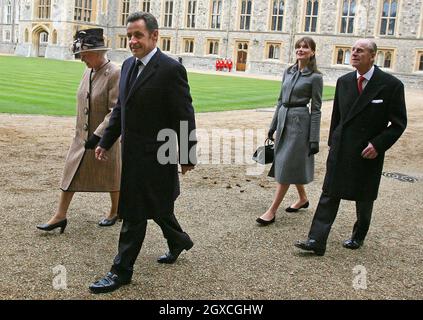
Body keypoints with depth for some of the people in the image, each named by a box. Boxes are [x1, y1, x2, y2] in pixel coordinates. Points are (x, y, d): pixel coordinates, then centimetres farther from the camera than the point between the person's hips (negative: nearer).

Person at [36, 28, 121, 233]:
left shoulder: (114, 74, -18)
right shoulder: (88, 72, 5)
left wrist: (98, 134, -24)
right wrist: (81, 131, 19)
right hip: (82, 137, 7)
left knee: (111, 177, 10)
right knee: (71, 173, 6)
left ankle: (116, 211, 31)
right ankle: (60, 216, 14)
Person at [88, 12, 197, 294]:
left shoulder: (171, 69, -15)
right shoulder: (129, 65, 9)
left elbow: (185, 117, -13)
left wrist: (187, 157, -10)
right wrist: (106, 142, 14)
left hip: (154, 155, -7)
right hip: (132, 153, 7)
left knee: (134, 214, 0)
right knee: (157, 207, 20)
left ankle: (121, 271, 13)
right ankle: (179, 241, 44)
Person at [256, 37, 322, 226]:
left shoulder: (315, 77, -8)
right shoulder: (288, 72, 10)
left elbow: (316, 109, -9)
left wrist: (314, 139, -11)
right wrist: (273, 125, 14)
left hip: (300, 121, -7)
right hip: (283, 119, 7)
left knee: (287, 166, -4)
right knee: (292, 165, 16)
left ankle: (272, 211, 0)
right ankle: (303, 198, 36)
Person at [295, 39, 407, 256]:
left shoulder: (391, 85, -10)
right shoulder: (344, 82, 4)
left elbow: (399, 122, -7)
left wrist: (378, 145, -16)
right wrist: (332, 142, 10)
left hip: (368, 152, -3)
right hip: (340, 150, 3)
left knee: (364, 198, 13)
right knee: (329, 194, -2)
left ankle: (359, 236, 34)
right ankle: (317, 241, -1)